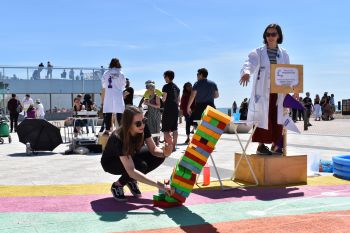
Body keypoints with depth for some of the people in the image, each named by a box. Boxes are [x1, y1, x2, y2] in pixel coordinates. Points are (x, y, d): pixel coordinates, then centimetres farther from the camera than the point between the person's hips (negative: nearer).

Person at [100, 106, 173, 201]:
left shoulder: (143, 128, -24)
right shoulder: (118, 138, -39)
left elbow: (153, 149, -16)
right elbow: (131, 171, -46)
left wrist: (164, 153, -40)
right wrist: (158, 185, -52)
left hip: (131, 156, 6)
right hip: (110, 162, -6)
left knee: (159, 156, -18)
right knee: (141, 166, -34)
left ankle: (131, 180, 1)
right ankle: (117, 185, -5)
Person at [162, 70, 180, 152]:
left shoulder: (166, 86, -10)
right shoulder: (176, 87, 12)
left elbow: (164, 99, -13)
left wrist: (161, 97, 7)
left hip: (168, 109, -7)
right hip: (175, 110, 7)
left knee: (166, 130, -5)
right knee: (174, 129, 10)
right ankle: (174, 146, 13)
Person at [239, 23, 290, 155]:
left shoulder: (284, 54, 12)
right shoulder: (258, 53, 0)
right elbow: (249, 64, -17)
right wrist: (246, 72, -40)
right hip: (262, 91, -3)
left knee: (276, 118, 4)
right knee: (263, 118, -4)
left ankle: (275, 145, 15)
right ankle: (261, 145, 4)